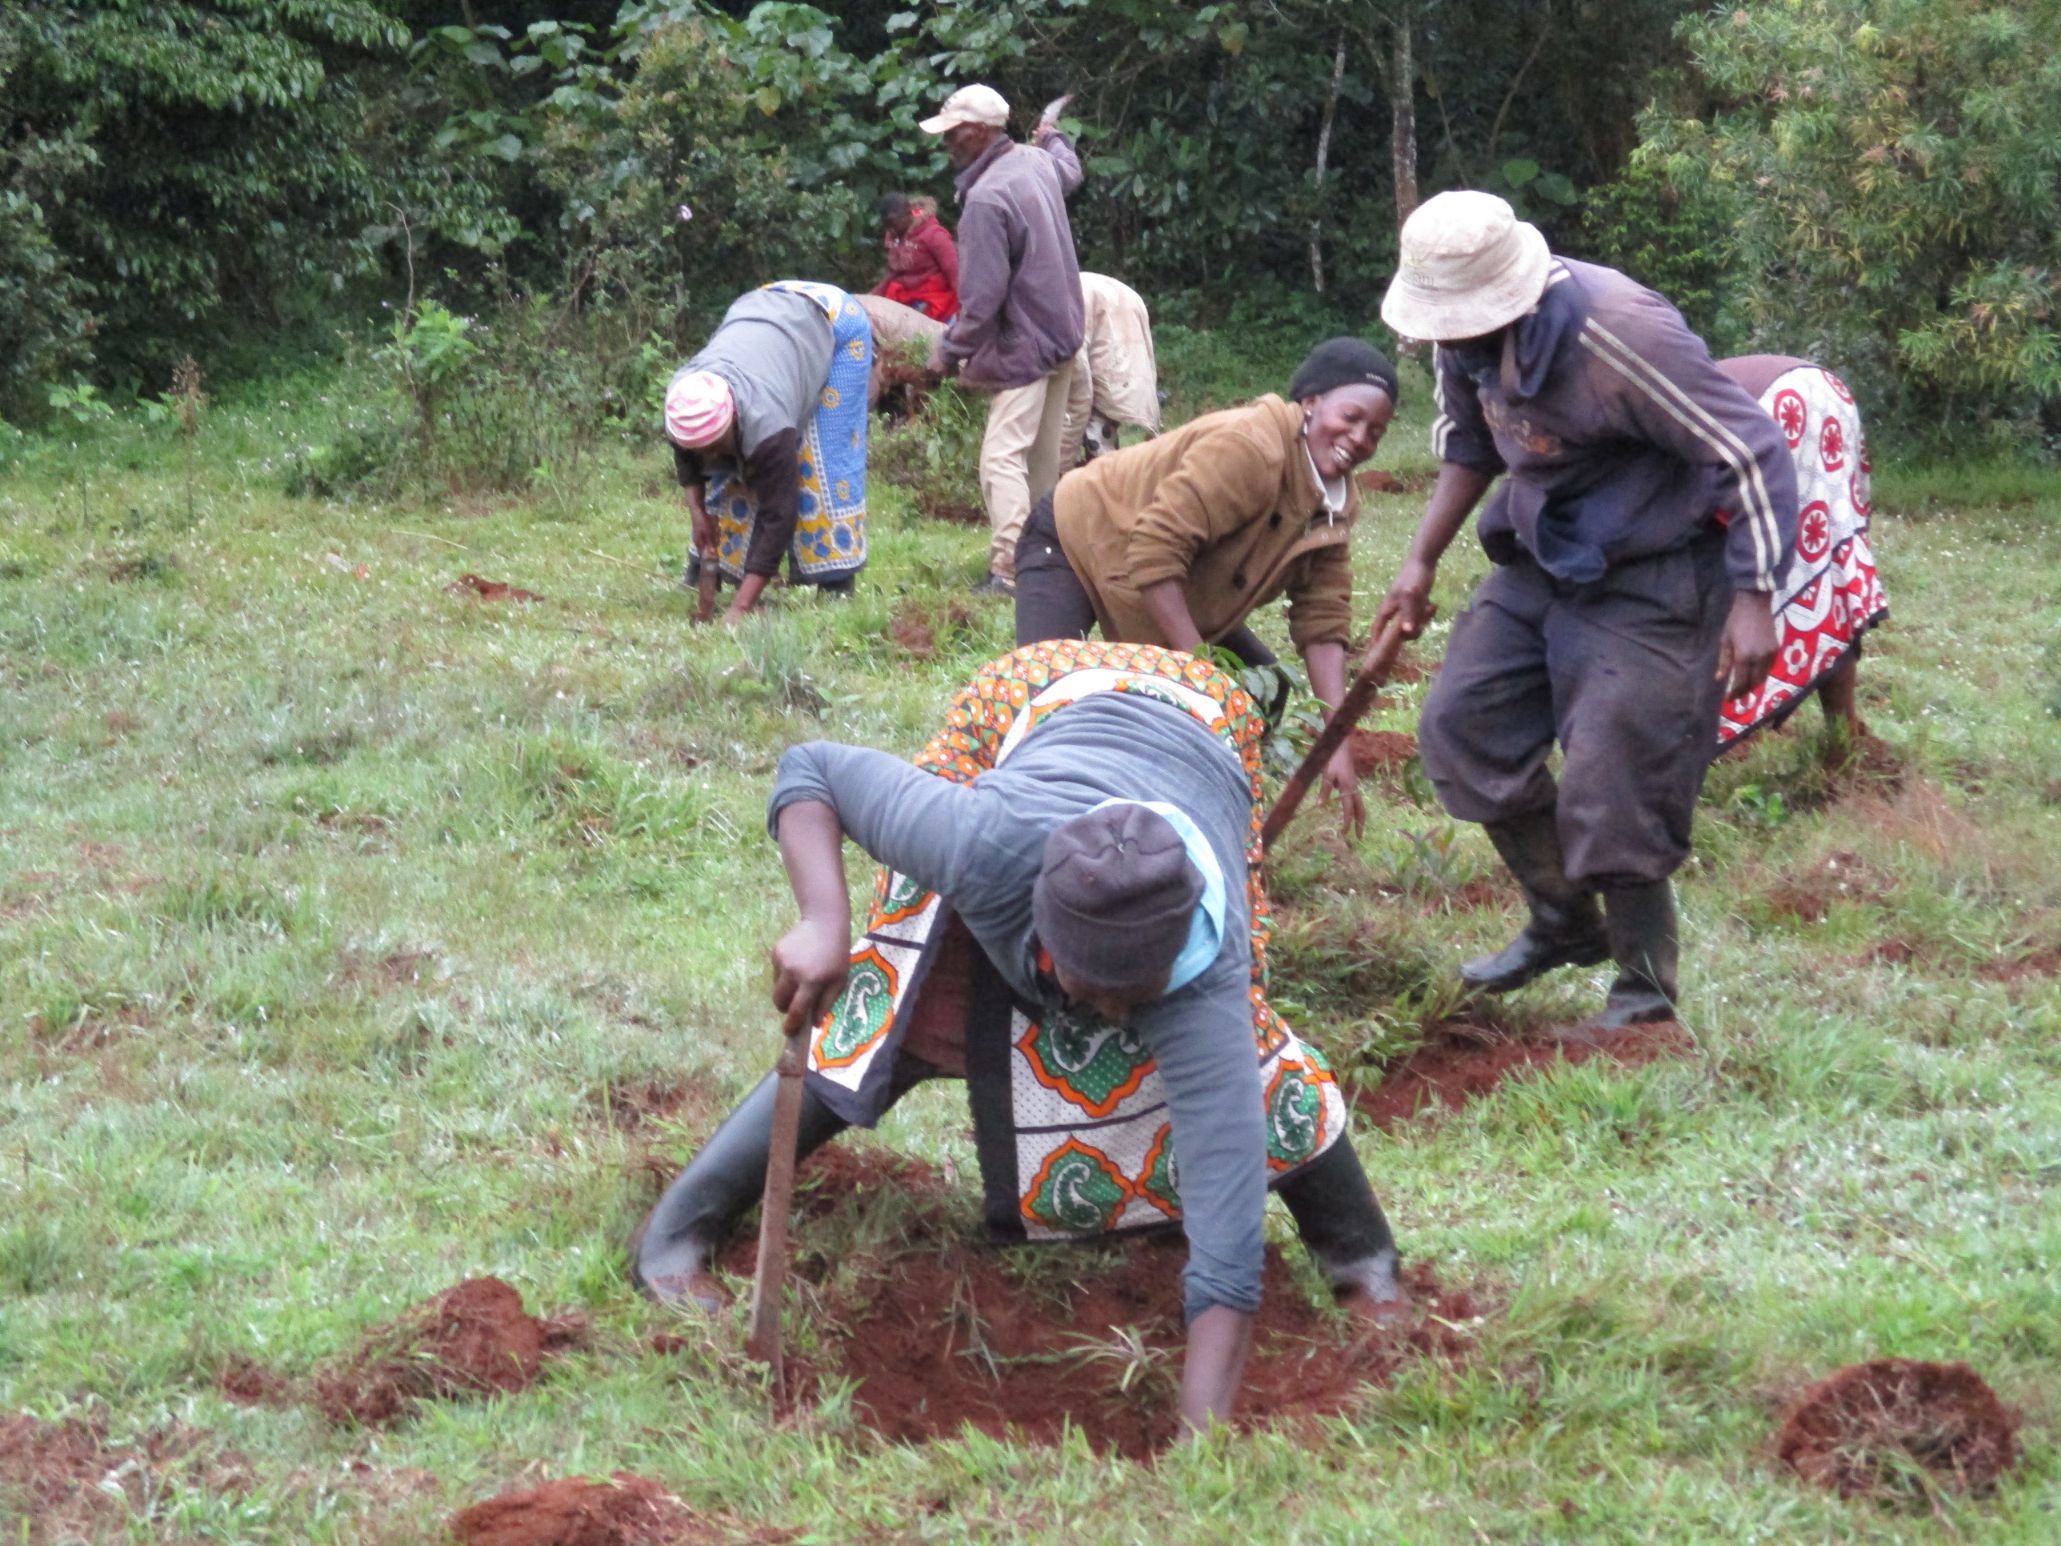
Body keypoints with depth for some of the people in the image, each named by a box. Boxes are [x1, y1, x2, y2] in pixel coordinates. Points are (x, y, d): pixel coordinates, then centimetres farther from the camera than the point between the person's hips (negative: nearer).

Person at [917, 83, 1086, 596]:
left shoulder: (986, 199, -23)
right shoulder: (1038, 164, 3)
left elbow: (982, 296, -21)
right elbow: (1071, 171, 32)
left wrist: (950, 351, -8)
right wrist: (1052, 136, 53)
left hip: (1023, 346, -9)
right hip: (1063, 332, 9)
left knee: (1003, 456, -13)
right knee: (1044, 456, 16)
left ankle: (1009, 566, -23)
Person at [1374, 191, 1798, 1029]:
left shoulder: (1619, 334, -31)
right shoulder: (1465, 332, -7)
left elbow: (1752, 453, -26)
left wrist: (1753, 602, -29)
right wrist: (1422, 562, 11)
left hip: (1648, 575, -8)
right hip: (1544, 559, 8)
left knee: (1611, 789, -10)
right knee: (1463, 725, 8)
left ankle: (1645, 995, 9)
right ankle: (1562, 924, 24)